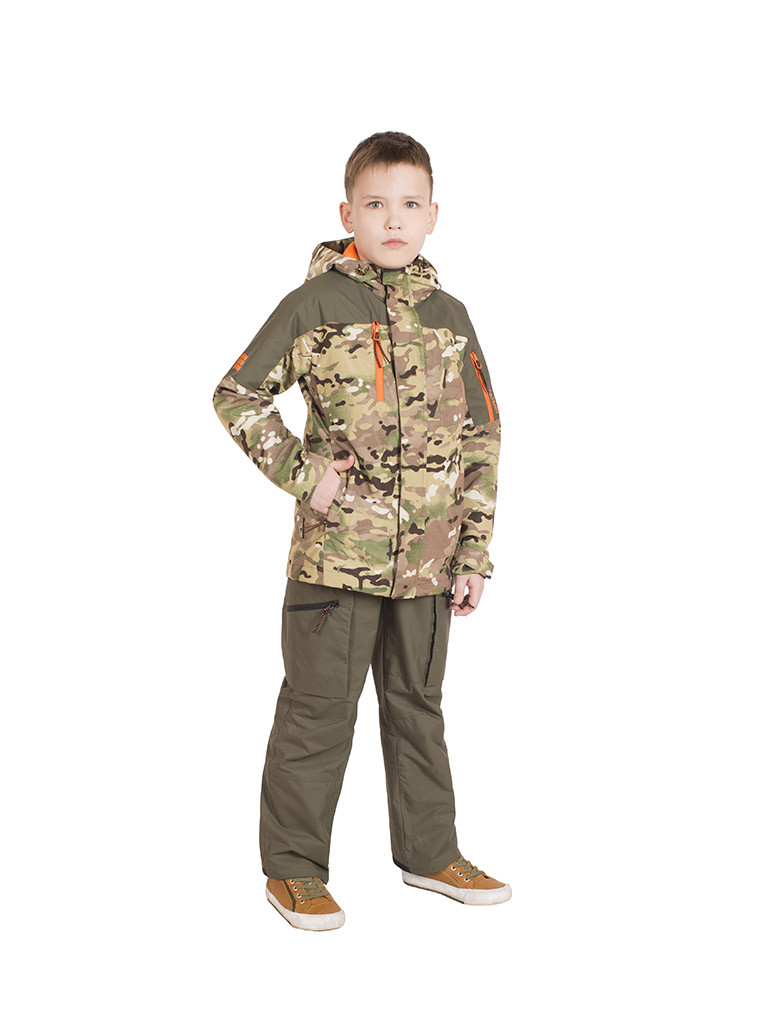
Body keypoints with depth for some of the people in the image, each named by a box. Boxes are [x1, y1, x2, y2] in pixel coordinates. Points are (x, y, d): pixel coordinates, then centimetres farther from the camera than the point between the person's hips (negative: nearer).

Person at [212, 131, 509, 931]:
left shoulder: (449, 317, 8)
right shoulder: (315, 305, -4)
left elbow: (479, 439, 9)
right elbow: (235, 397, -2)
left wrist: (474, 553, 5)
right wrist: (302, 473, -11)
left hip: (426, 559, 4)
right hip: (336, 554, -4)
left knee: (418, 706, 16)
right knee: (318, 708, 4)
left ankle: (429, 852, 31)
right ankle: (294, 870, 17)